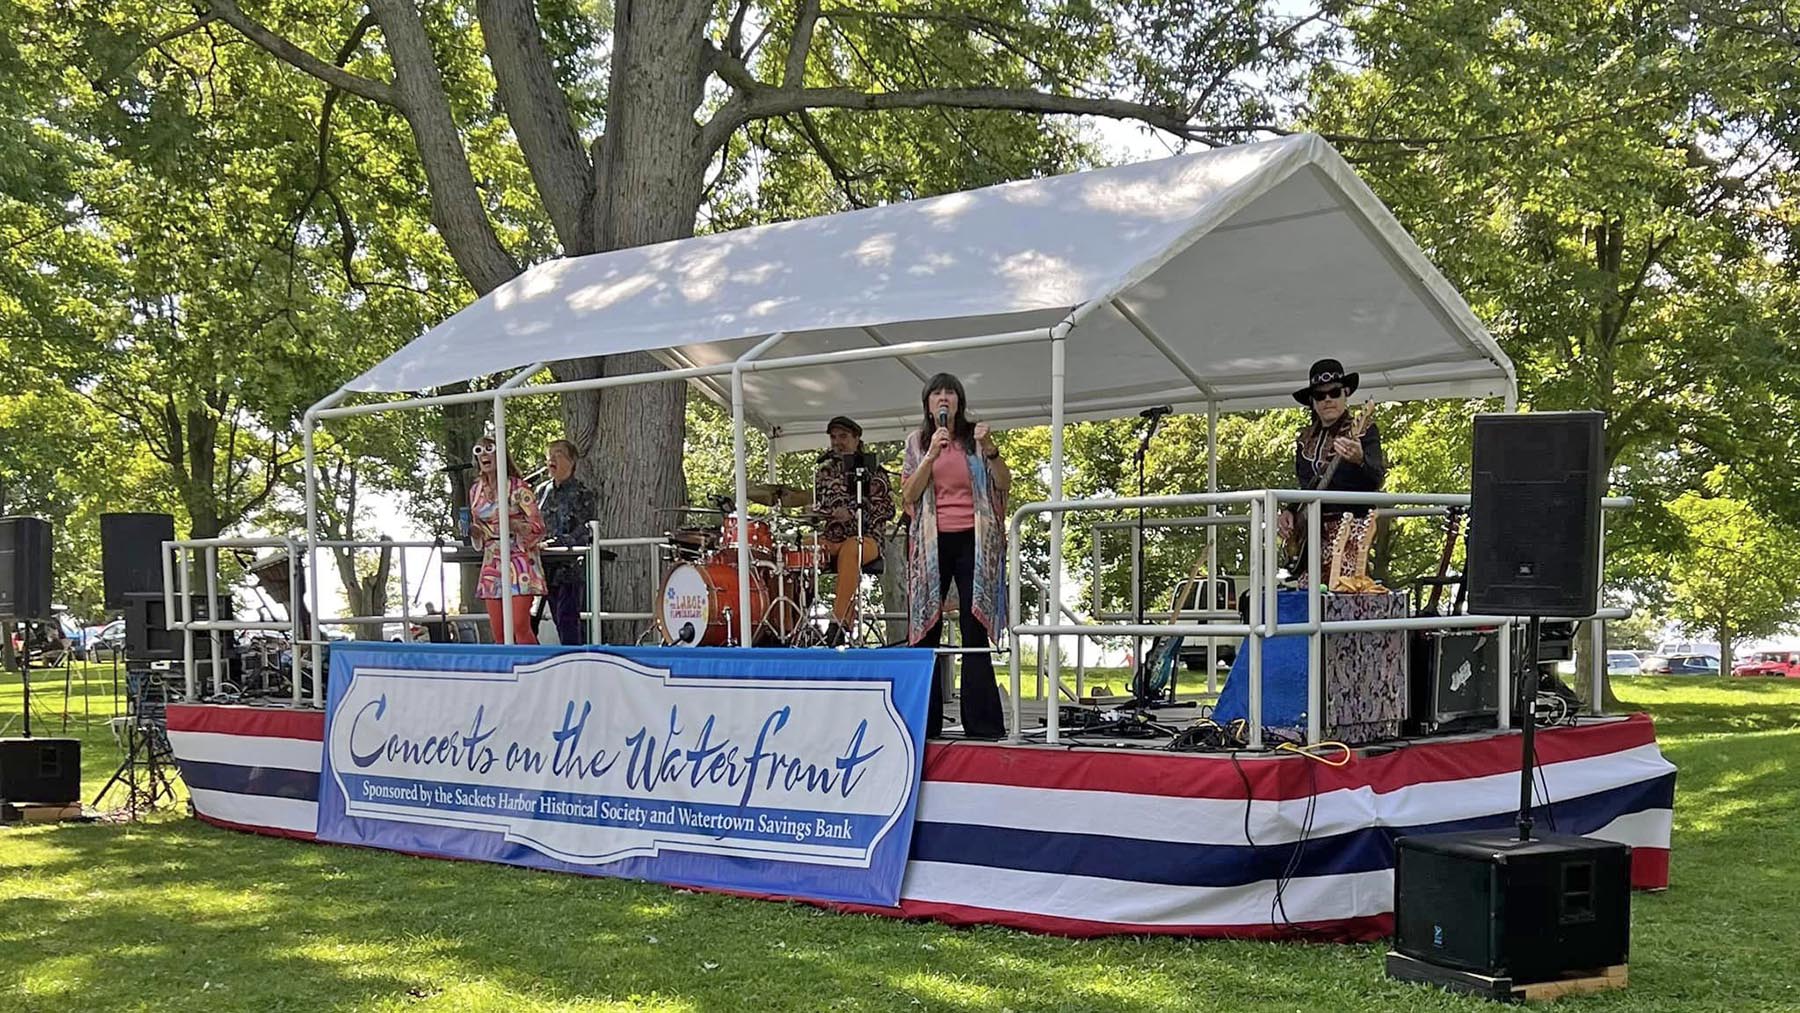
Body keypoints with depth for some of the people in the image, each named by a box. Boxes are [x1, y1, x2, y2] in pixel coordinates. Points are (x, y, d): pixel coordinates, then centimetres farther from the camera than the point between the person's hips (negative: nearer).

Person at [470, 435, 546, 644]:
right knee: (499, 633, 0)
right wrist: (470, 529, 0)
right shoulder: (475, 491, 12)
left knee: (520, 626, -14)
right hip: (492, 562, 5)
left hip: (519, 560, -5)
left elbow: (538, 527, -6)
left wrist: (511, 522, -20)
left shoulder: (517, 487, -4)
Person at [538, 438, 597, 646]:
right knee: (560, 620, 8)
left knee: (567, 619, -13)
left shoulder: (581, 492, -4)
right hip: (549, 567, 6)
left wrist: (558, 542, -24)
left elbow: (584, 529, -12)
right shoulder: (543, 491, 13)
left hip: (571, 566, -6)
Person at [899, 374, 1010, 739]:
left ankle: (981, 723, -4)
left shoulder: (975, 436, 8)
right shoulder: (917, 442, 10)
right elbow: (909, 495, 0)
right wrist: (932, 455, -12)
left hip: (971, 540, -1)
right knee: (925, 631, 0)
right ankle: (923, 721, 4)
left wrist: (989, 449, -14)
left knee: (974, 632, -5)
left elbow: (1004, 484, 2)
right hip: (931, 542, 1)